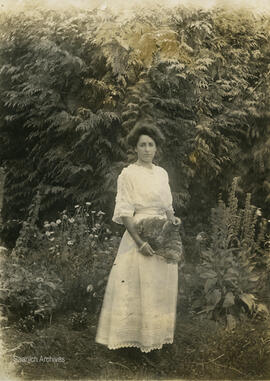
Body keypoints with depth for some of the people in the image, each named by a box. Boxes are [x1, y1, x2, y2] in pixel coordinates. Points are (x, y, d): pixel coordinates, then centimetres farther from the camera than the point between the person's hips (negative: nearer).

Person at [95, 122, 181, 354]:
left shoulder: (162, 173, 12)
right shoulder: (128, 174, -6)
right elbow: (124, 212, -11)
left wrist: (172, 218, -2)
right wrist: (139, 241, -19)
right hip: (140, 233, -6)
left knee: (162, 285, 11)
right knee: (139, 285, -4)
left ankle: (158, 333, 25)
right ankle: (138, 335, 10)